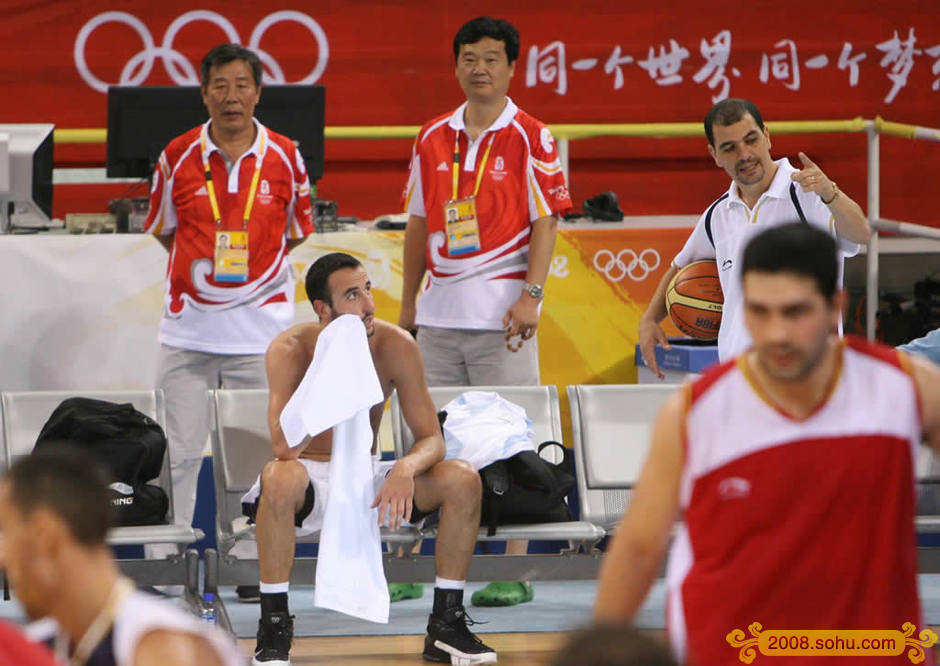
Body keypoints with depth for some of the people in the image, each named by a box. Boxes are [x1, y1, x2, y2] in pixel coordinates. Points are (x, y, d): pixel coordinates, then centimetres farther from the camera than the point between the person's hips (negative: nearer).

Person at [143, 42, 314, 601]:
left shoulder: (284, 157, 1)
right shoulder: (179, 157, 1)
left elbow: (297, 234, 13)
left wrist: (250, 269, 8)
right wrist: (203, 265, 7)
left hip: (261, 327, 0)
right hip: (188, 324, 0)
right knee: (176, 450, -1)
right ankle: (162, 563, 6)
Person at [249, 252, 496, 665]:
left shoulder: (395, 346, -10)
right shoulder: (290, 350, -17)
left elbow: (431, 439, -8)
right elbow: (283, 448, -30)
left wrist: (406, 469, -33)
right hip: (313, 481, -3)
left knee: (462, 480, -19)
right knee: (280, 478, -39)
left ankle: (446, 625, -8)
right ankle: (273, 627, -26)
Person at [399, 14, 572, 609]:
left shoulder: (530, 139, -3)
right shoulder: (432, 140, 11)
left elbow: (545, 223, -6)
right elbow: (419, 224, 16)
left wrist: (531, 295, -16)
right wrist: (408, 301, 14)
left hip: (501, 309, -5)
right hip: (439, 309, 5)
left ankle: (515, 570, 0)